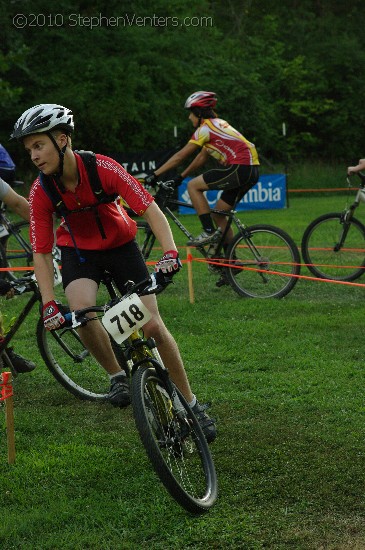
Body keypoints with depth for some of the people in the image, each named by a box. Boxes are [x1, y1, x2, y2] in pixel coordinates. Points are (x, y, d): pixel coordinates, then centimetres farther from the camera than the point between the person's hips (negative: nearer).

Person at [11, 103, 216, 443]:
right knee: (81, 309, -31)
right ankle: (117, 376, -6)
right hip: (77, 250, 1)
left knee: (153, 327, -8)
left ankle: (191, 403, 9)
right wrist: (49, 305, -26)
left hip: (120, 245, -1)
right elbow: (41, 253, -15)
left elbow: (150, 209, -29)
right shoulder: (41, 191, -21)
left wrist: (170, 253, -44)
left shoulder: (102, 168, -29)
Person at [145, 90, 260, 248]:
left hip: (240, 168, -10)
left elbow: (180, 156, -5)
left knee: (193, 185, -4)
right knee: (218, 213, 16)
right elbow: (202, 157, 26)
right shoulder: (217, 124, 22)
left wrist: (155, 174, 0)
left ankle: (209, 232, -6)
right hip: (252, 171, 10)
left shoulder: (205, 127, -5)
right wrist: (180, 177, 26)